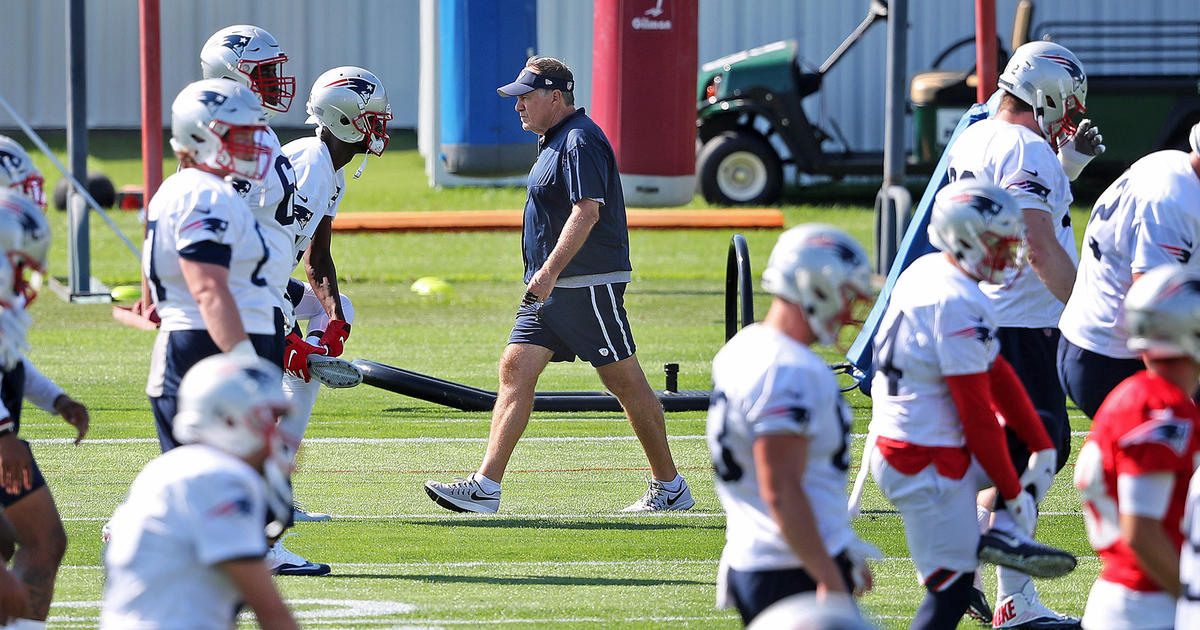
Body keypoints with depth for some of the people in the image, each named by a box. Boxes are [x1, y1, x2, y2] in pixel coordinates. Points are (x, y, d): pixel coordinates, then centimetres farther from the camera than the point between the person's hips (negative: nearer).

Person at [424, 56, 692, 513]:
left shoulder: (580, 141, -14)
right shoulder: (553, 142, 17)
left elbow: (587, 212, -25)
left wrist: (550, 271, -31)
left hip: (590, 283, -10)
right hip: (551, 287, 10)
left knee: (626, 382, -2)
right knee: (515, 368, -1)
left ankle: (670, 488, 7)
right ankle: (486, 487, -7)